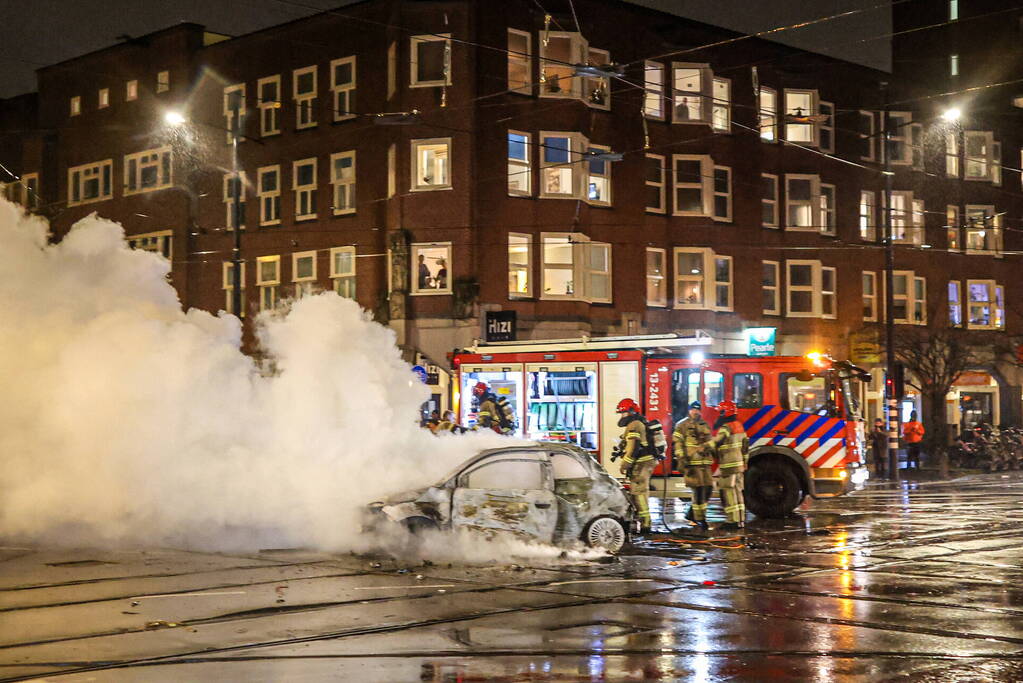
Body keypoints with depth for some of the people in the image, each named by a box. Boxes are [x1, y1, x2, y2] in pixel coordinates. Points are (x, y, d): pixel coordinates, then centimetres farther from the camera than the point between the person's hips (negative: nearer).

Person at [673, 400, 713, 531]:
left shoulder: (705, 425, 18)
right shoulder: (682, 425, 0)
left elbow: (710, 442, 26)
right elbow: (677, 443, -6)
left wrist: (713, 456, 20)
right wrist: (681, 459, -15)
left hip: (705, 462, 7)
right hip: (692, 462, -7)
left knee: (708, 488, 5)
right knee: (698, 490, -9)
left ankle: (692, 513, 20)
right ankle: (700, 519, -3)